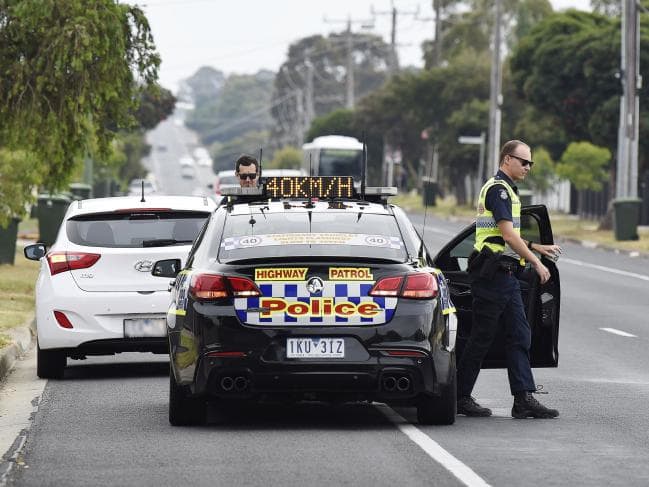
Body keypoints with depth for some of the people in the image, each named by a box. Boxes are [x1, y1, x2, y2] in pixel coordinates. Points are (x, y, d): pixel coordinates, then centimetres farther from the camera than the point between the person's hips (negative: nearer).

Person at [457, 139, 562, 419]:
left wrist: (536, 248, 20)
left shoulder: (506, 190, 21)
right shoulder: (498, 189, -12)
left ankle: (524, 399, 0)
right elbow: (507, 233, -19)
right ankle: (460, 397, 4)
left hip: (506, 275, 10)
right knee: (482, 338, -4)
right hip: (492, 273, -10)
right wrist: (536, 262, -16)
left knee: (519, 336, 3)